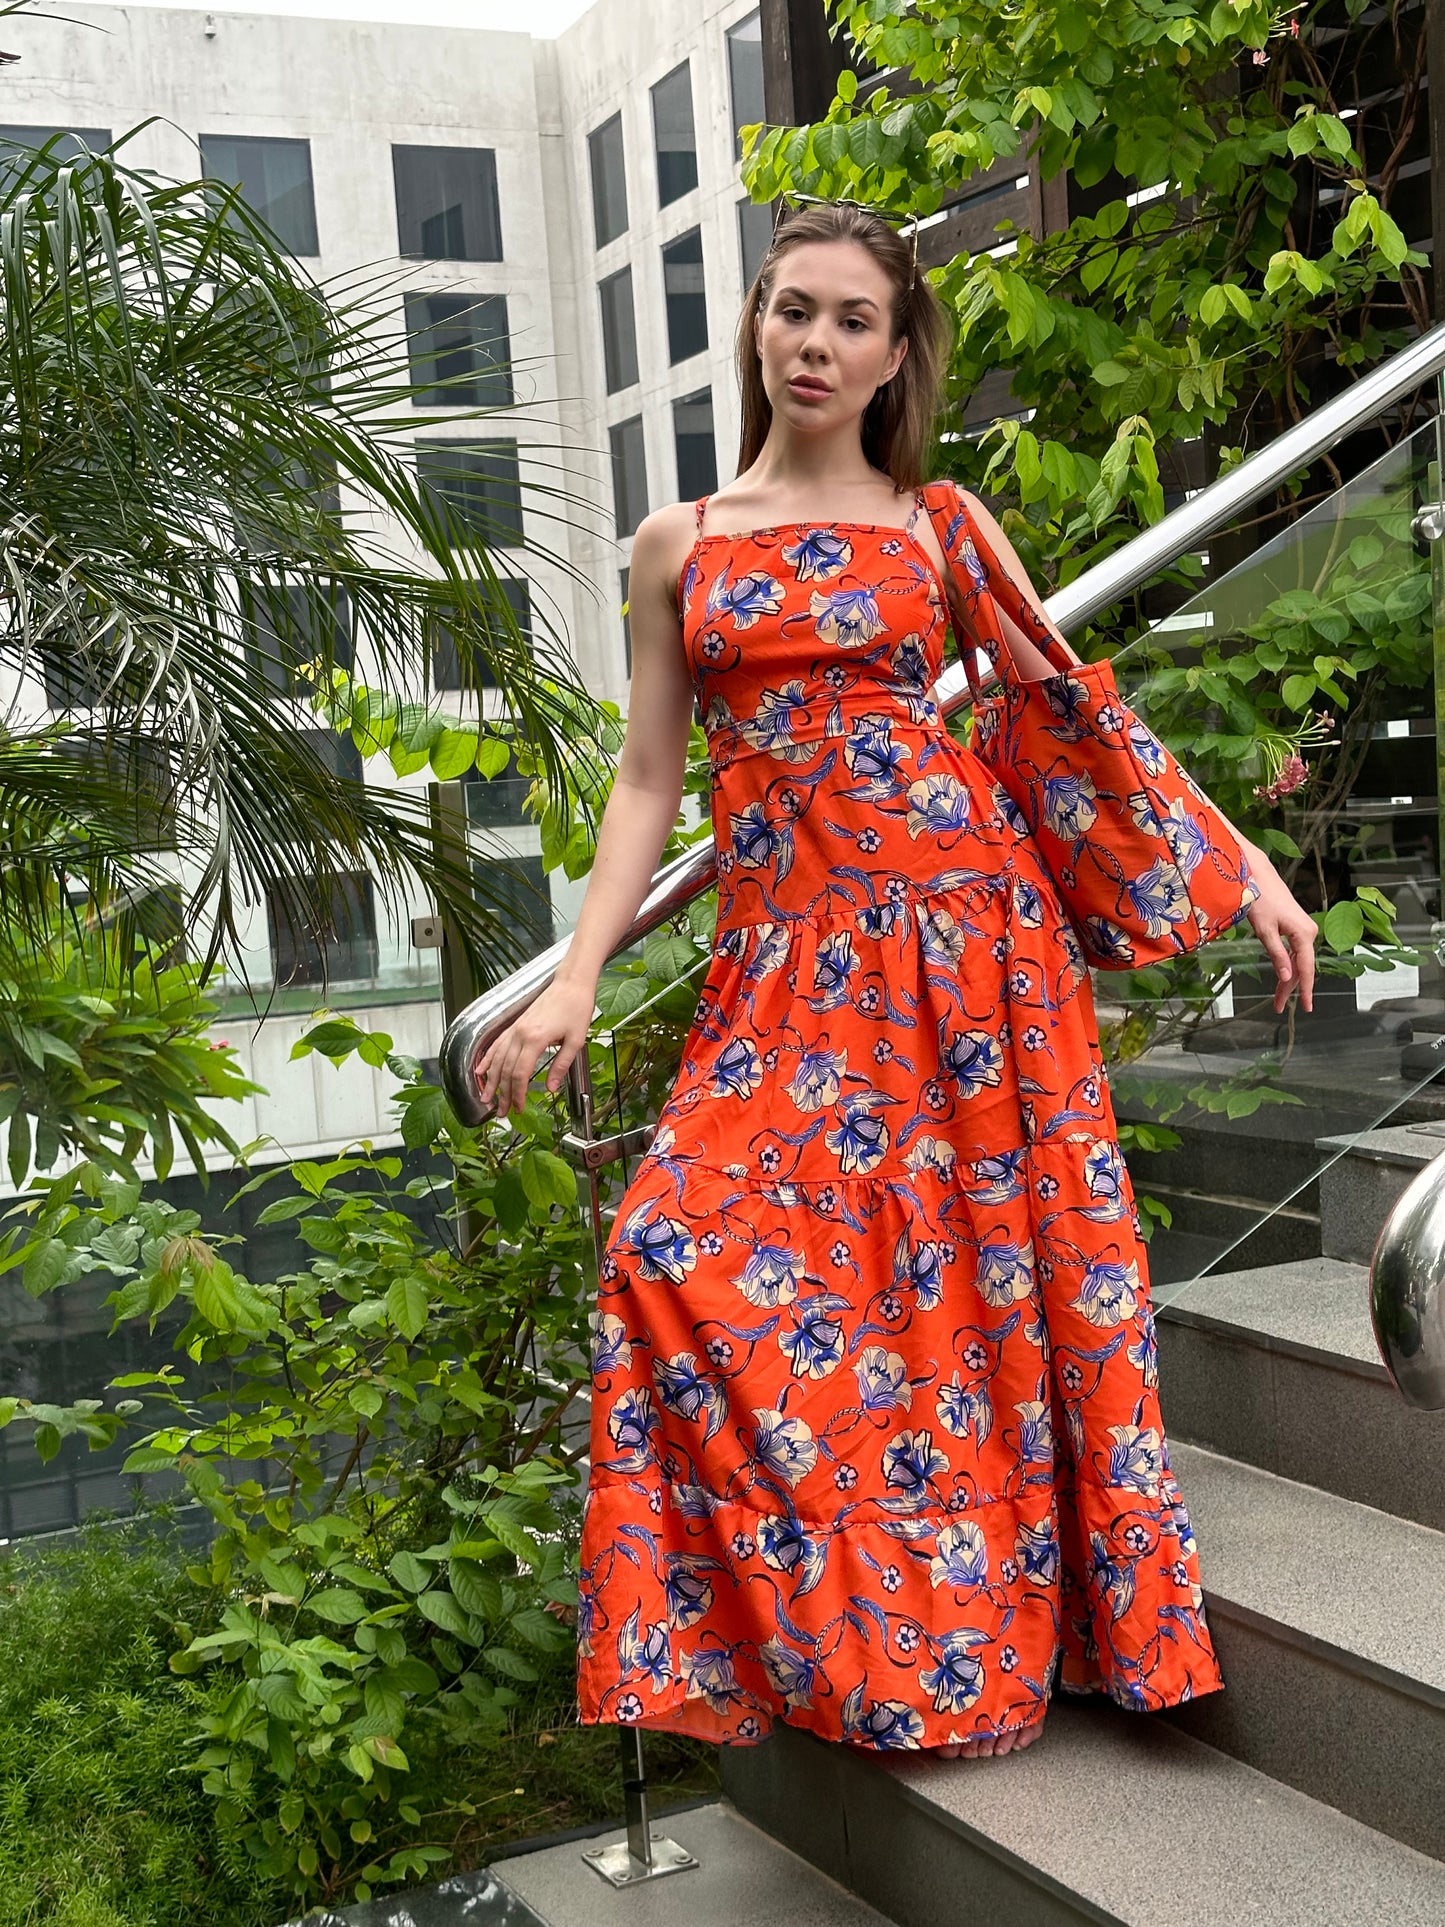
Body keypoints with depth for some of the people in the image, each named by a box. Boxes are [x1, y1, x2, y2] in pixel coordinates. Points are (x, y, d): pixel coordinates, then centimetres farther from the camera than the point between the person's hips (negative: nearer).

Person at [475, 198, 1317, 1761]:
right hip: (784, 949, 2)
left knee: (974, 1258, -4)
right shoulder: (680, 545, 13)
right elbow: (648, 780, 10)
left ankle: (979, 1628, 12)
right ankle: (844, 1635, 3)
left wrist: (1243, 865, 3)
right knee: (695, 1252, -12)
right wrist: (575, 980, 0)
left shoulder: (941, 523, 9)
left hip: (960, 915, -1)